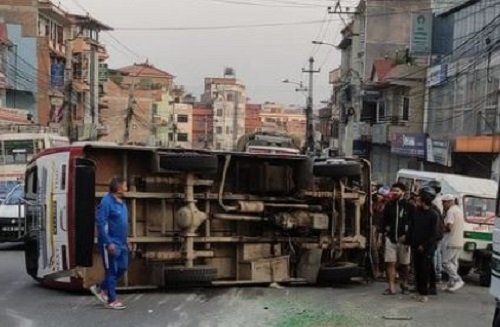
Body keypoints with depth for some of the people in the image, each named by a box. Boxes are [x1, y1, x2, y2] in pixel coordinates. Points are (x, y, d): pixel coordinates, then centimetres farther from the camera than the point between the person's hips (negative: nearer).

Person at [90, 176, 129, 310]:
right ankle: (111, 301, 11)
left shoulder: (121, 202, 10)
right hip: (111, 243, -9)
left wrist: (125, 241, 19)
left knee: (122, 268, 12)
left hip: (121, 243, 9)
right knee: (111, 271, 0)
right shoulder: (107, 202, -17)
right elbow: (100, 224, -20)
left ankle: (101, 289, 27)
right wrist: (108, 243, -23)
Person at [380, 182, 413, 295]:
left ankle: (404, 284, 27)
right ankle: (391, 287, -2)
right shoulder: (388, 205, 8)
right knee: (390, 263, -4)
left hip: (403, 239, -2)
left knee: (404, 264, 9)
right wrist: (382, 234, 5)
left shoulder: (409, 206, -1)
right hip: (390, 238, 2)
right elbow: (384, 221, 11)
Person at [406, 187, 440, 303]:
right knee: (417, 270, 8)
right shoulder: (416, 212, 7)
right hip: (416, 247, 5)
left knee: (425, 271, -3)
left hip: (427, 248, -5)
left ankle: (424, 293, 4)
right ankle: (420, 291, 17)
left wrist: (424, 246, -14)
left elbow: (434, 233, -11)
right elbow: (411, 228, 11)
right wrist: (408, 241, 2)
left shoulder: (433, 214, -9)